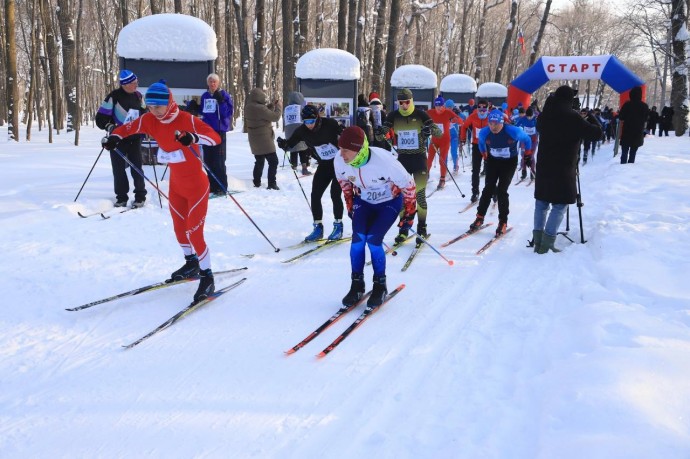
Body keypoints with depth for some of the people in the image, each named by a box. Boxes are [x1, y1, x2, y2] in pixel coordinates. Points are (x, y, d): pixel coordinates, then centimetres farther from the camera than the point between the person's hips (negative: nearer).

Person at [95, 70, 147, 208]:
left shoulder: (138, 96, 5)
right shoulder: (114, 97, -10)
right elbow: (101, 118, -9)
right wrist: (109, 127, -24)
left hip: (135, 138, 3)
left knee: (136, 168, 0)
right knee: (118, 169, 2)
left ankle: (140, 197, 10)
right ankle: (121, 198, 14)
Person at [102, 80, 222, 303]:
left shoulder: (186, 120, -24)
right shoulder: (150, 120, -6)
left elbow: (215, 137, -32)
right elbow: (129, 128, 5)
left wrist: (193, 137, -51)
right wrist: (115, 137, -17)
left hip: (196, 185, -7)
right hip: (175, 184, 7)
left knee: (194, 232, -9)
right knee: (179, 227, 19)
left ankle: (207, 277, 4)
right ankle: (191, 264, 41)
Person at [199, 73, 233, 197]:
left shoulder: (224, 95, -4)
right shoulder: (205, 96, 12)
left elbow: (227, 112, -13)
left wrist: (221, 101, -24)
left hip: (219, 131, -6)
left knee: (219, 160, -8)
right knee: (208, 160, 9)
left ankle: (221, 187, -3)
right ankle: (212, 185, 18)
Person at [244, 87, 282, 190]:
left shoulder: (248, 107, 4)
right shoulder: (260, 108, -24)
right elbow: (275, 117, -17)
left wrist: (271, 106, 7)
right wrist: (278, 106, -2)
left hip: (254, 141, 9)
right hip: (264, 140, -9)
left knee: (259, 162, 20)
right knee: (273, 161, -1)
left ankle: (257, 183, 24)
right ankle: (272, 184, -5)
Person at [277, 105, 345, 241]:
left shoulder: (330, 124, -22)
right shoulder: (302, 131, -11)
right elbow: (290, 143, -9)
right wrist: (283, 143, -28)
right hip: (324, 165, 5)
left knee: (335, 195, -10)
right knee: (315, 196, -1)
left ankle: (338, 226, 7)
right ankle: (318, 227, 12)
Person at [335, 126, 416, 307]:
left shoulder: (383, 161, -38)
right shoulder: (339, 161, -24)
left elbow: (408, 184, -21)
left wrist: (410, 212, -11)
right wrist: (350, 205, 9)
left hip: (390, 202, -4)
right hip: (364, 201, 4)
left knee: (373, 240, -17)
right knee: (358, 238, -13)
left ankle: (380, 286, 3)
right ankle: (357, 285, 2)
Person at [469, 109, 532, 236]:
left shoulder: (513, 131, -29)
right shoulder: (484, 133, -21)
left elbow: (527, 139, -7)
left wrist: (527, 155, 1)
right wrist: (485, 155, 12)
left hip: (510, 162, -2)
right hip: (492, 161, 3)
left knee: (501, 190, -10)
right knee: (488, 189, -5)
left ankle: (503, 222, 0)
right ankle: (480, 217, 7)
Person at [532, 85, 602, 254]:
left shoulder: (544, 116, 2)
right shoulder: (573, 118, -14)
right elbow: (596, 133, -8)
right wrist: (592, 118, 11)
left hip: (543, 167, 6)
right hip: (563, 170, -6)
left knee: (541, 202, 14)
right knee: (559, 205, -1)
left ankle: (538, 240, 16)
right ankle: (547, 242, -7)